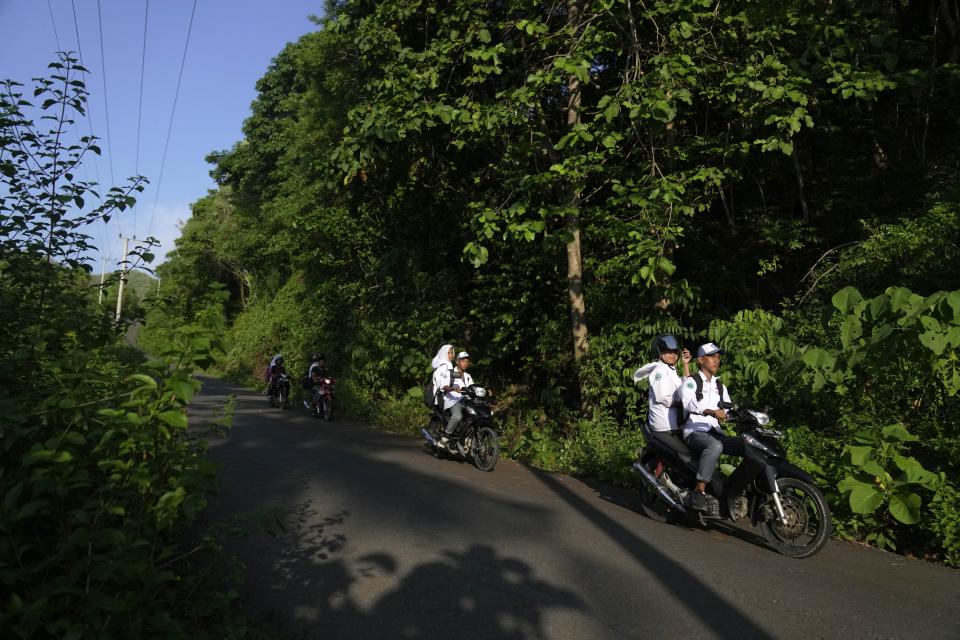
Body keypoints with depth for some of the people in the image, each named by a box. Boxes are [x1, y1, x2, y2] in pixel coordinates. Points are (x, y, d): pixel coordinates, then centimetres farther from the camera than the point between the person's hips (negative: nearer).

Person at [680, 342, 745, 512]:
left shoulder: (720, 386, 23)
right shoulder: (690, 382, 0)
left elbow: (728, 409, 13)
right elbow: (689, 403, -20)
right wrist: (711, 411, -36)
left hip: (715, 432, 6)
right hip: (695, 432, -6)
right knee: (715, 446, -37)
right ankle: (699, 491, -36)